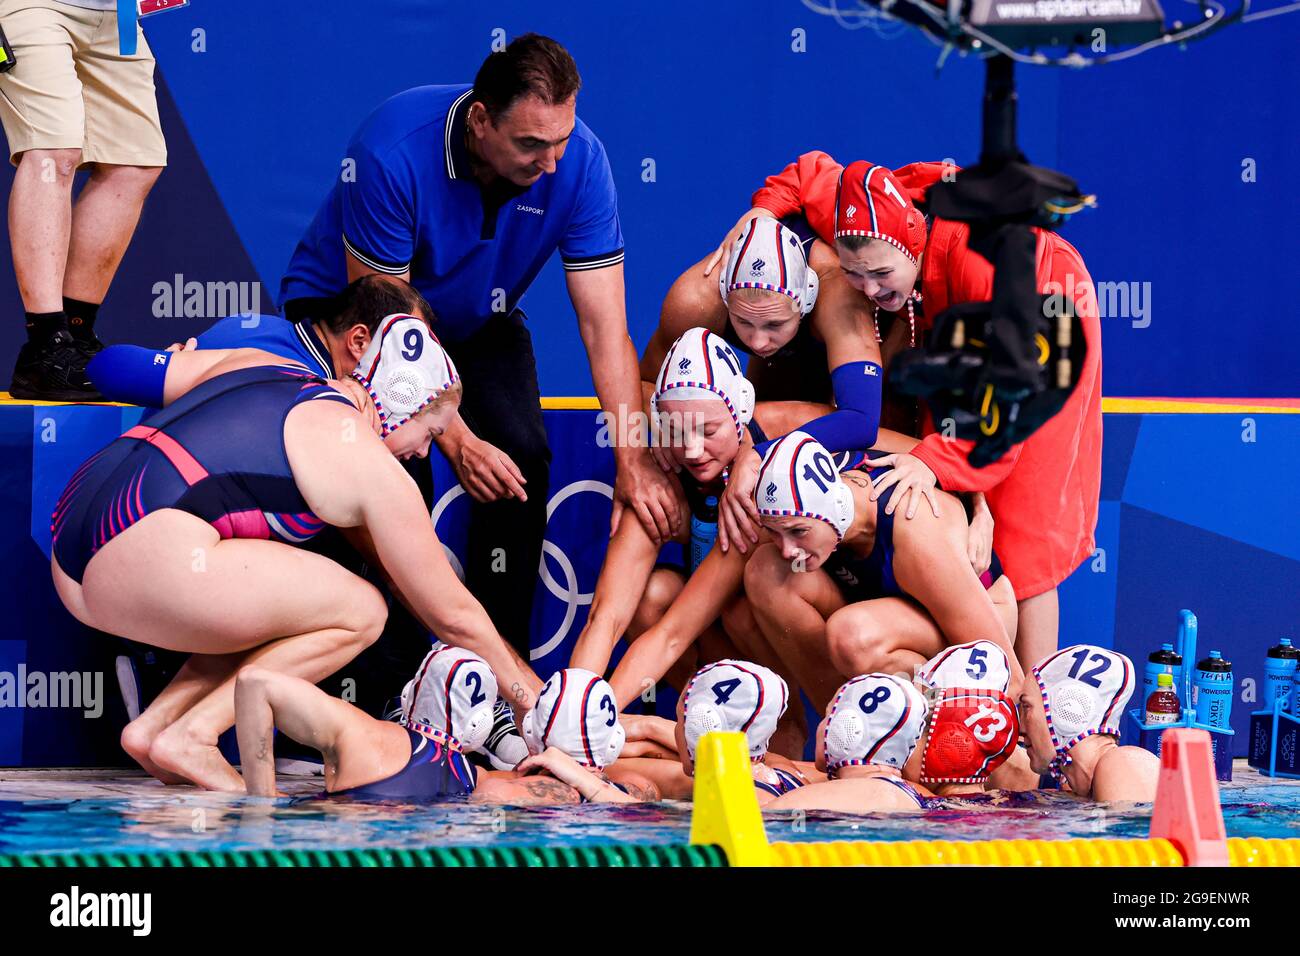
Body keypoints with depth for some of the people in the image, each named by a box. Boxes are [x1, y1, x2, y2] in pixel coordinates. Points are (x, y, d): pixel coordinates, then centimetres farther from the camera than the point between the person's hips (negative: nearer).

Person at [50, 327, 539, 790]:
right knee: (361, 612, 2)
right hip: (146, 552, -9)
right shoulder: (374, 469, 4)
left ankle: (152, 725, 8)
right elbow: (455, 615, 10)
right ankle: (190, 737, -7)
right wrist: (531, 699, 23)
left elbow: (114, 364, 37)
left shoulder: (256, 364, 23)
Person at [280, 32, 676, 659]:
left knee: (522, 457, -21)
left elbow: (605, 325, -22)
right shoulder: (393, 154, -36)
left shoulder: (578, 161, -26)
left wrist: (632, 461, -30)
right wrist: (457, 442, -35)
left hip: (475, 321, 3)